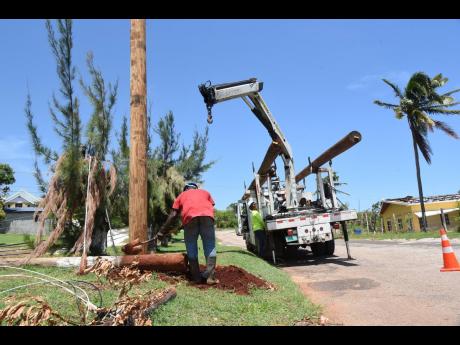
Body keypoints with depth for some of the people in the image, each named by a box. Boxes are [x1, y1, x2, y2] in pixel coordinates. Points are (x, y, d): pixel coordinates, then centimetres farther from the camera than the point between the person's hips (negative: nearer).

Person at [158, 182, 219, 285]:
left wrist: (162, 231, 25)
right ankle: (210, 277, 2)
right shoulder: (205, 192, 35)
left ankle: (196, 277, 13)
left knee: (191, 249, 12)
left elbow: (173, 215, 22)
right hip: (207, 216, 1)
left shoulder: (181, 195, 31)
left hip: (190, 217, 0)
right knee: (210, 248, 9)